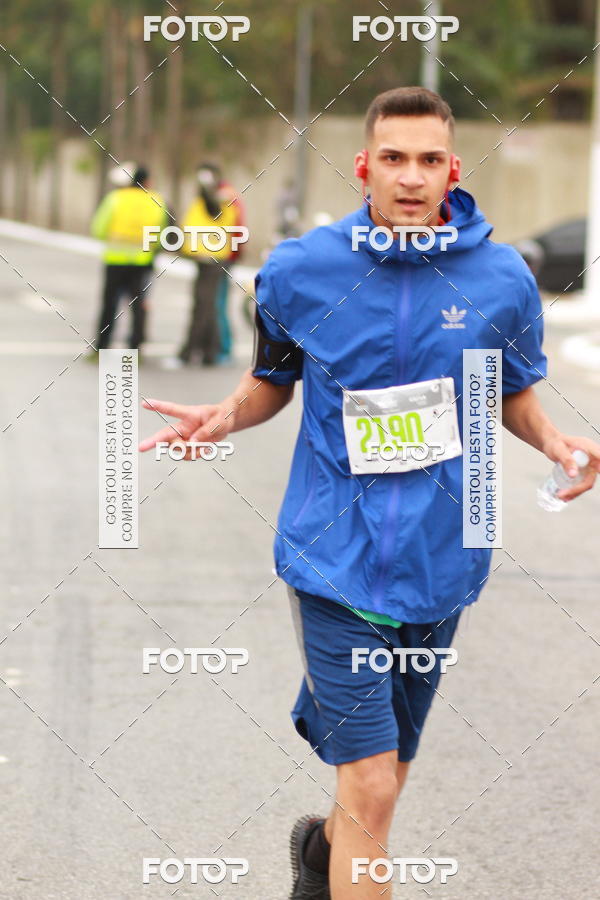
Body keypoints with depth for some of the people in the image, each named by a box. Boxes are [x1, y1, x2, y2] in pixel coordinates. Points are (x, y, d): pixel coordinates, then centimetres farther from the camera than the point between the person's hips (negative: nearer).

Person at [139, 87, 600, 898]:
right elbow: (272, 381, 10)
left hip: (439, 564, 3)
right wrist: (227, 416, -11)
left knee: (384, 777, 18)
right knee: (371, 789, -12)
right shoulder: (300, 271, -6)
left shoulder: (502, 278, -4)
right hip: (336, 559, -2)